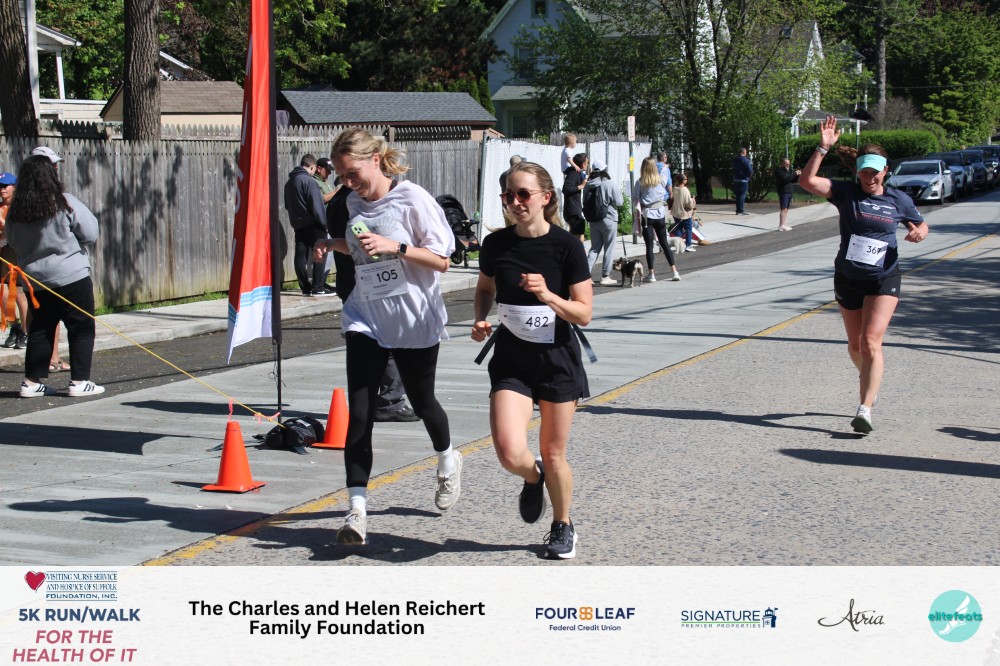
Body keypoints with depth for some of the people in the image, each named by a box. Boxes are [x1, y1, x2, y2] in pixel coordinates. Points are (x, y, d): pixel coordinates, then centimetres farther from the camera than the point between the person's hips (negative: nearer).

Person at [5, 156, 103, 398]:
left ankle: (32, 382, 14)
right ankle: (79, 381, 2)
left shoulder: (15, 211, -1)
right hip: (71, 277, -5)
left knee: (40, 329, 14)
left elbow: (13, 242, 12)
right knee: (82, 328, 4)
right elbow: (90, 234, -9)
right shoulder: (66, 203, -14)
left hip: (35, 280, 5)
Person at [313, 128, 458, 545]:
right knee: (359, 413, -9)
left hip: (414, 321, -4)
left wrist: (395, 247, -25)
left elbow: (441, 261, -12)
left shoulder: (413, 199, -12)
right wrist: (335, 245, 4)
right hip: (366, 319, 4)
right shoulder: (355, 202, 6)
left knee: (421, 401, 14)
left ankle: (447, 461, 47)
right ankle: (357, 509, -11)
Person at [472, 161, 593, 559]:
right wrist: (481, 319, -3)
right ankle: (532, 478, 21)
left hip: (557, 360, -1)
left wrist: (547, 295, -26)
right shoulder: (496, 244, -3)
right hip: (511, 360, 1)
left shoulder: (566, 246, -11)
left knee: (554, 456, 8)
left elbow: (584, 314, -9)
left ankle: (563, 526, 34)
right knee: (510, 453, -16)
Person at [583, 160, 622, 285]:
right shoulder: (610, 184, -14)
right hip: (609, 219, -5)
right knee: (609, 248, 5)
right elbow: (618, 202, -12)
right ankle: (605, 276, 6)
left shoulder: (588, 185, 1)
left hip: (593, 221, 5)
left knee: (594, 248, 13)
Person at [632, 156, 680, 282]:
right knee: (664, 243, 11)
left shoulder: (640, 183, -7)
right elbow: (664, 195, 6)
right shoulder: (660, 181, 0)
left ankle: (651, 274, 1)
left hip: (646, 215, -2)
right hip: (660, 214, 2)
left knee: (649, 245, 2)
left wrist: (637, 212, -5)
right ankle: (674, 271, 7)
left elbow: (635, 199, -9)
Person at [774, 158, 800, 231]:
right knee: (784, 209, -14)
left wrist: (797, 175, 4)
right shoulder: (779, 171, -8)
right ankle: (781, 226, -17)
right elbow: (785, 178, -24)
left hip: (789, 192, 10)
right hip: (783, 192, -10)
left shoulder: (787, 170, 22)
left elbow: (793, 180, 21)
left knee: (786, 209, 10)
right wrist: (794, 174, -21)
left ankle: (784, 225, 14)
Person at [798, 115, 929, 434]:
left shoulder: (898, 200, -2)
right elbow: (807, 181, -18)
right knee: (855, 345, 15)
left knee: (871, 342, -17)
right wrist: (823, 147, -28)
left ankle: (865, 409, -22)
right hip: (847, 279, 2)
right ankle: (871, 383, 45)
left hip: (883, 280, -2)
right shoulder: (846, 193, -6)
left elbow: (921, 224, 15)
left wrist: (919, 232, -9)